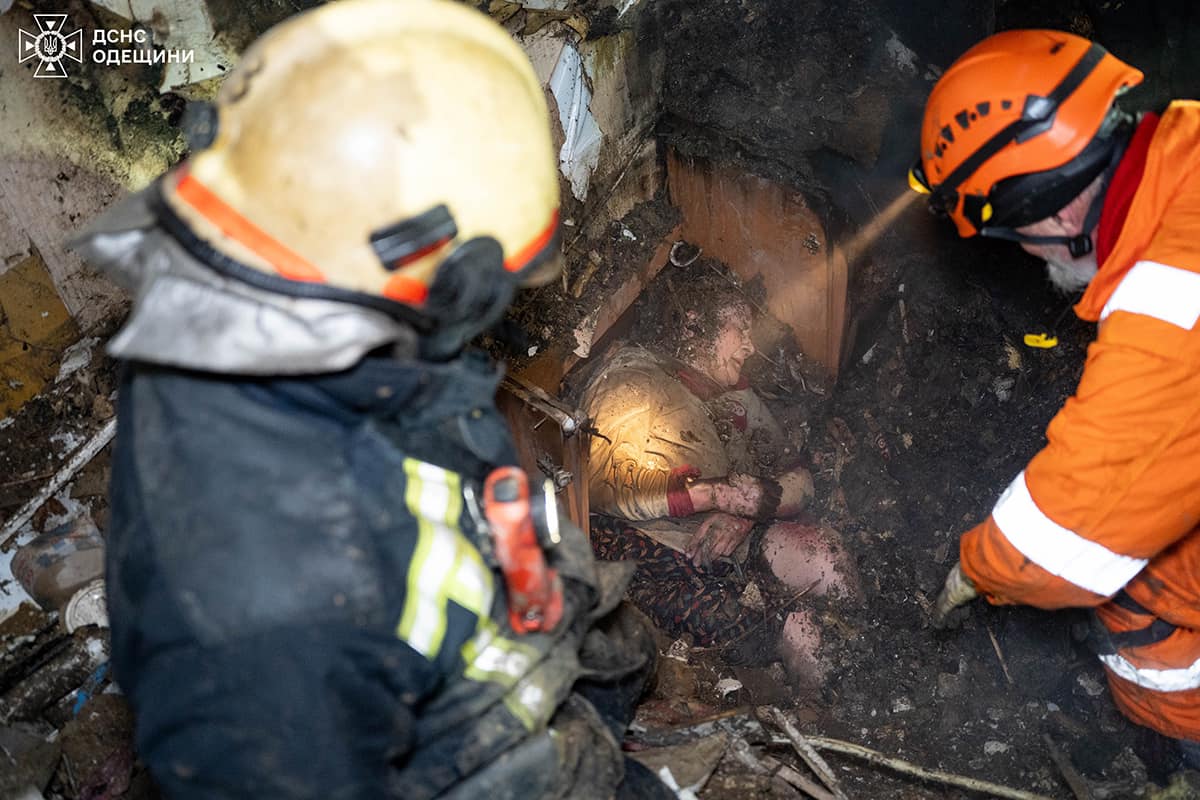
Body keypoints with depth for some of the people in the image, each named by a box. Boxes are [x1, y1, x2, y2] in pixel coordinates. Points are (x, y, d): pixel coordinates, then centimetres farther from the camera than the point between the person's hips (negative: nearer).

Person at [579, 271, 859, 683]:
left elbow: (797, 479, 11)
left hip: (726, 547, 7)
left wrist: (742, 512, -12)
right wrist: (715, 493, -18)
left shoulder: (737, 396, 18)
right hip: (649, 552, -6)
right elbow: (600, 483, -16)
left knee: (819, 550, -21)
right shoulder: (630, 379, -2)